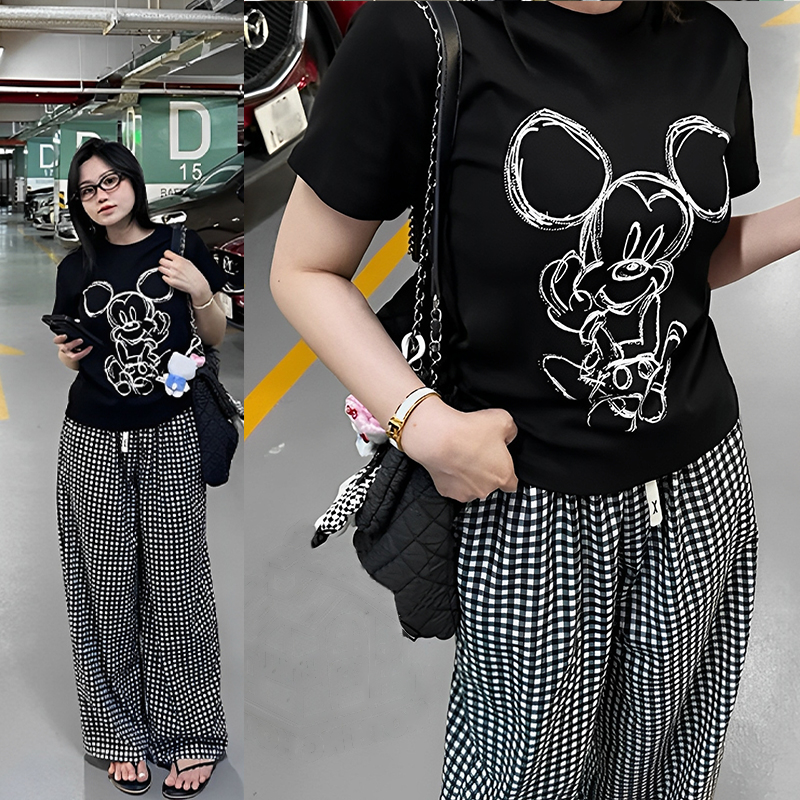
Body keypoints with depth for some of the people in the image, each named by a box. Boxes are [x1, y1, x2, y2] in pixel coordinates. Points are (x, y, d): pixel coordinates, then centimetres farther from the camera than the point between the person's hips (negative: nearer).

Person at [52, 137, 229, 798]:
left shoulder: (181, 247, 1)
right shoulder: (77, 269, 8)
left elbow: (216, 339, 6)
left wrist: (200, 291, -11)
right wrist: (68, 354, -2)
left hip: (169, 440, -2)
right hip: (95, 444, 3)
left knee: (176, 584, 1)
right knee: (108, 589, 6)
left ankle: (189, 735, 15)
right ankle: (123, 731, 21)